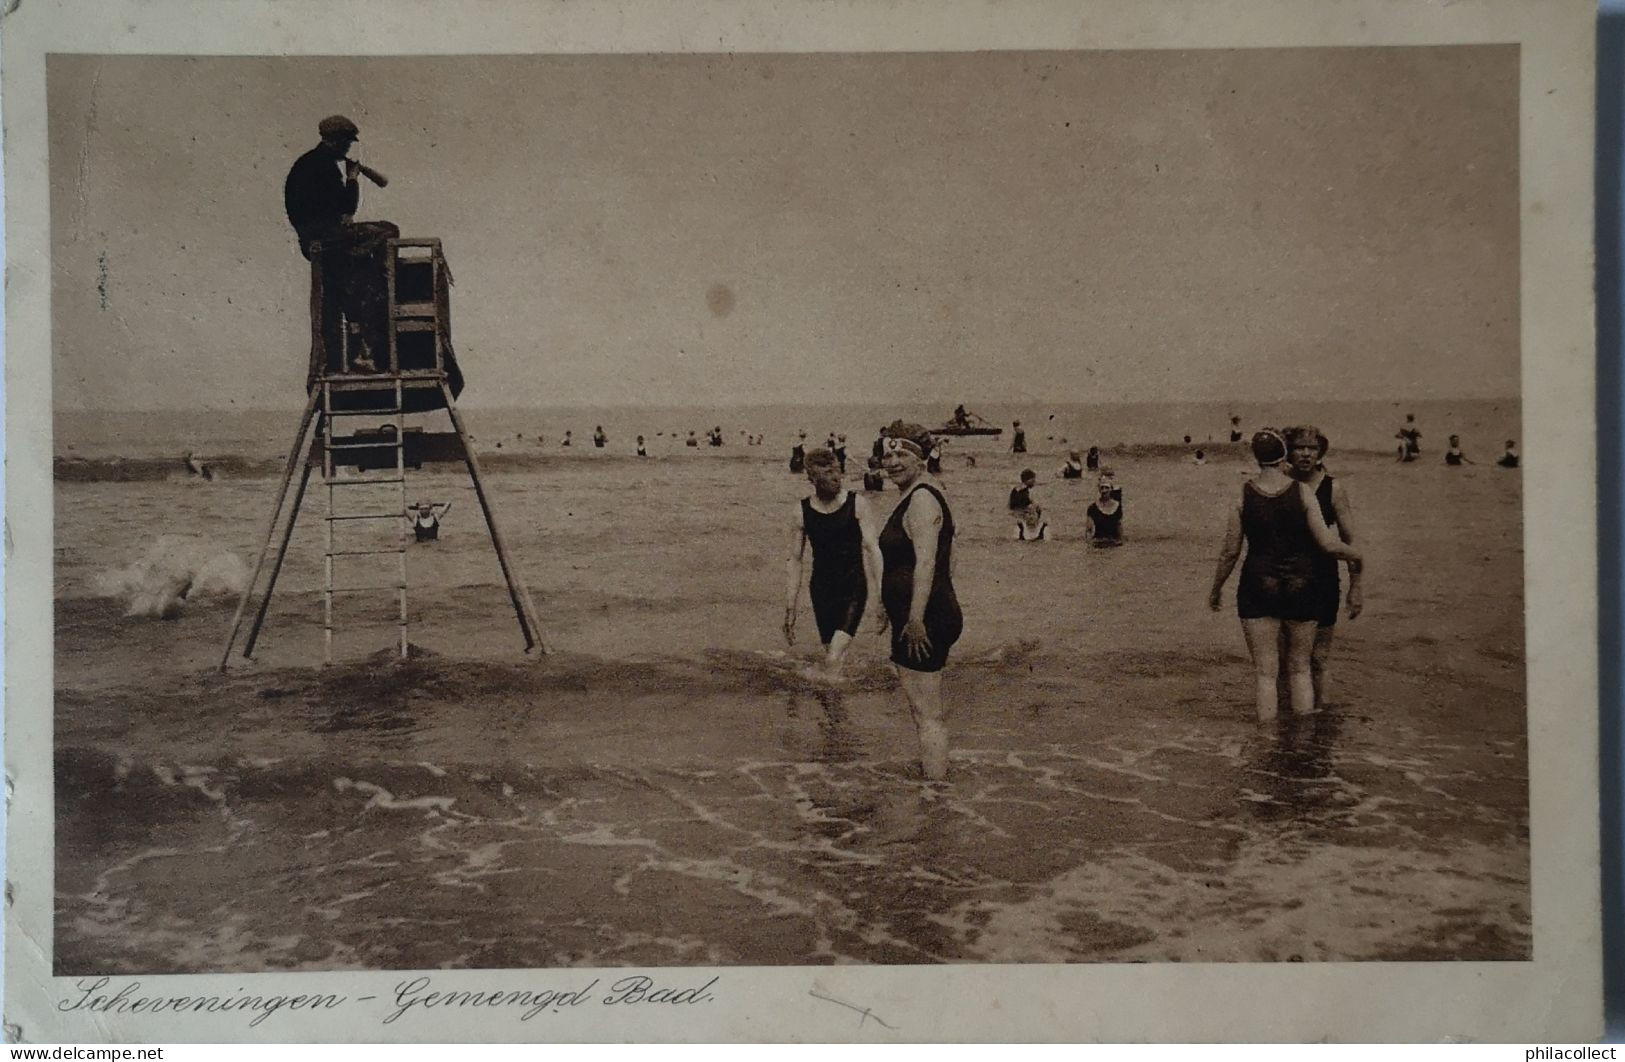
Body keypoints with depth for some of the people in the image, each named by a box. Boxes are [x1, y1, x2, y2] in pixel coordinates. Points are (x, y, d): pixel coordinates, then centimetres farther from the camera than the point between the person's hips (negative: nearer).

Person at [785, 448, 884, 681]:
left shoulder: (857, 505, -4)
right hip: (821, 589, 2)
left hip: (854, 586, -2)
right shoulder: (801, 512, 1)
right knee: (832, 655, 4)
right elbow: (795, 561, 6)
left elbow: (872, 549, -7)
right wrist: (789, 610, 4)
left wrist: (880, 595, -16)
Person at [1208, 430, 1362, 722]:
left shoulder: (1244, 495, -5)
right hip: (1301, 587, 1)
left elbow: (1230, 551, -2)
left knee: (1265, 672, 4)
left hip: (1258, 588, -1)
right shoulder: (1302, 493, -6)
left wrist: (1216, 588, 12)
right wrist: (1356, 555, 14)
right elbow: (1329, 544, -6)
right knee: (1300, 668, 15)